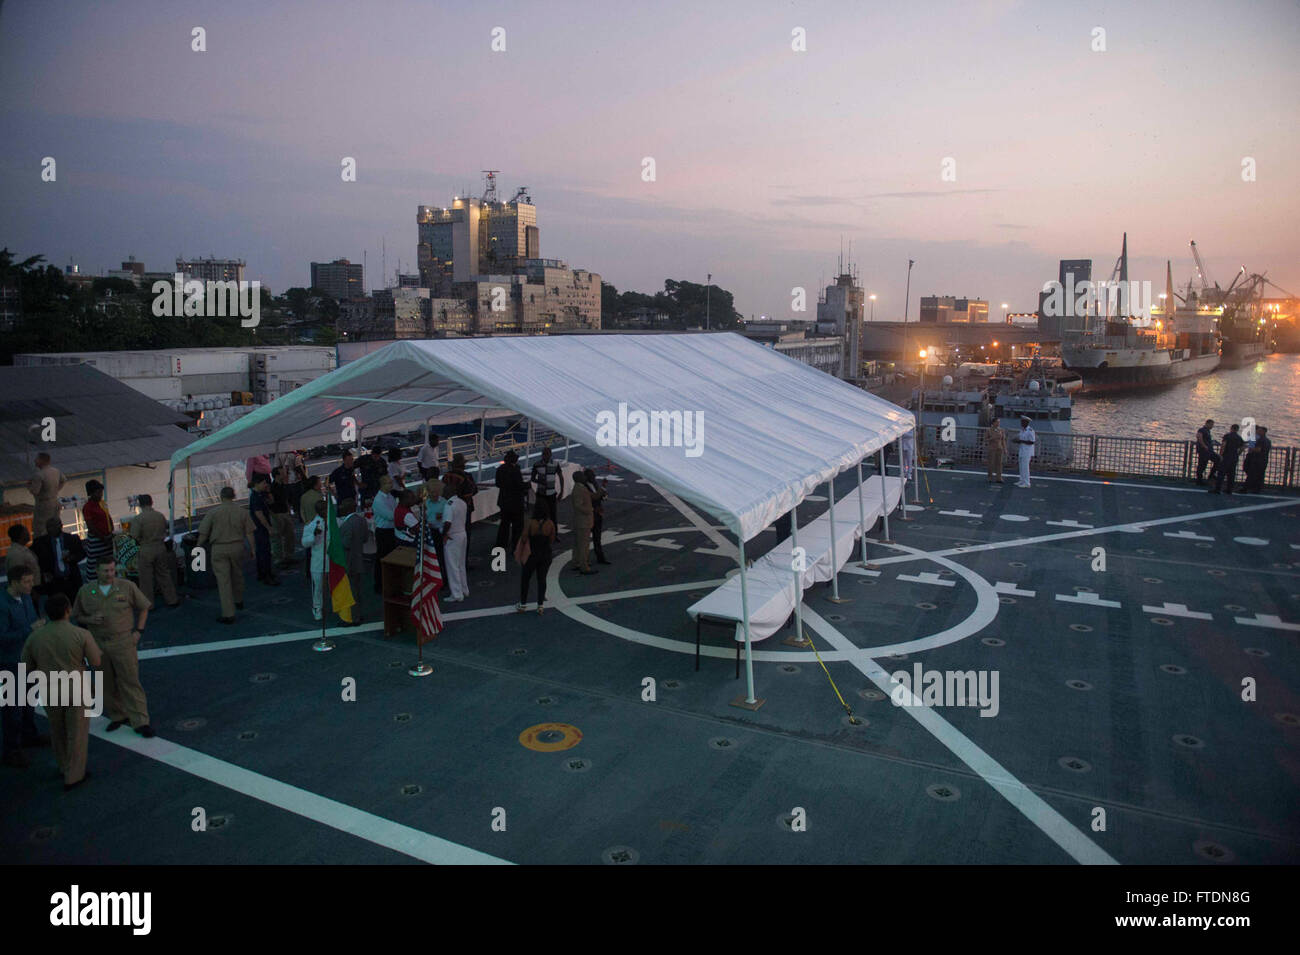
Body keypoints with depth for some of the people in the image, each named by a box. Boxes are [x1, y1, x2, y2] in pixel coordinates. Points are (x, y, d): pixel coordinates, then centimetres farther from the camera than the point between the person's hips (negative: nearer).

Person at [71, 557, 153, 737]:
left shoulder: (127, 587, -2)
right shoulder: (85, 591, 3)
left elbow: (143, 608, 8)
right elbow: (78, 616, 14)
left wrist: (138, 631, 0)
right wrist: (90, 619, -9)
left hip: (123, 642, -3)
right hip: (98, 644, 3)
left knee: (130, 681, -4)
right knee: (107, 683, 10)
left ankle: (140, 721, -1)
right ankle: (117, 716, 27)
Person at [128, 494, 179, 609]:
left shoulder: (138, 518, -15)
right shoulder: (160, 516, -2)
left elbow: (135, 536, -15)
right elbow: (165, 529, 6)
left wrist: (141, 541, 5)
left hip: (146, 551, -4)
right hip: (161, 548, 4)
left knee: (146, 578, 8)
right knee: (163, 575, 16)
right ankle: (171, 600, 22)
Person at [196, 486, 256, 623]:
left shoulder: (213, 512, -6)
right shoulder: (242, 512, 0)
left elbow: (203, 533, -4)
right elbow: (249, 533, 1)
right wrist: (252, 549, 10)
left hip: (219, 549, -3)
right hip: (237, 547, 3)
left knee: (223, 581, -2)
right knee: (237, 575, 23)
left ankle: (228, 614, -4)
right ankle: (238, 602, 43)